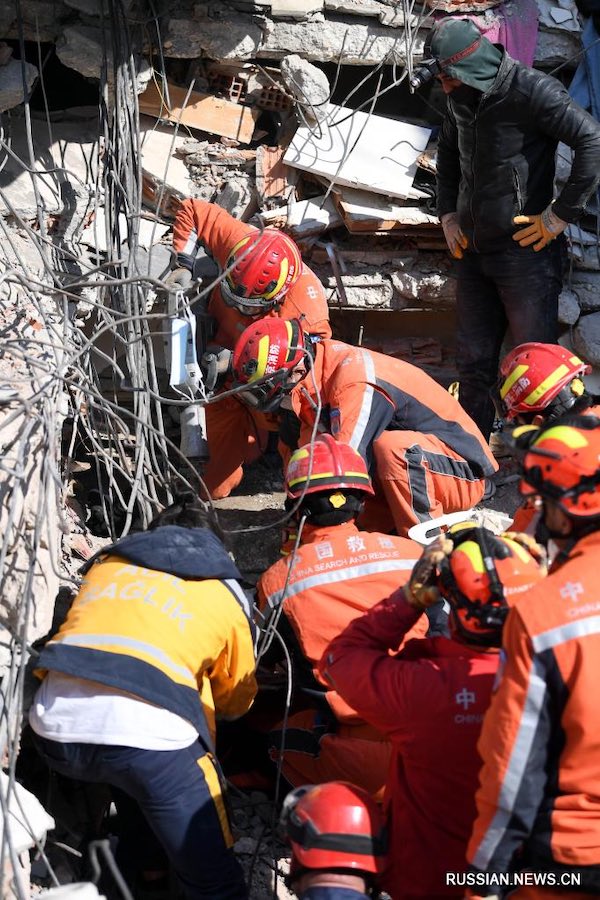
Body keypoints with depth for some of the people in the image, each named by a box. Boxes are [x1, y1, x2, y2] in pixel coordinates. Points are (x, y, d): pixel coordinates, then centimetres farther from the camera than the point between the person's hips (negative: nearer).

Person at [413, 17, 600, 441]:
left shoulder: (530, 90, -17)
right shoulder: (461, 98, 7)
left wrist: (560, 215, -20)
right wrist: (448, 214, 16)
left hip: (524, 252, -8)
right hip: (473, 249, 8)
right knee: (473, 361, 14)